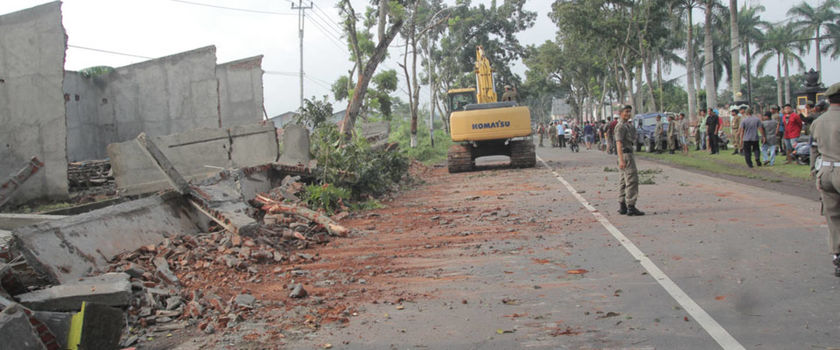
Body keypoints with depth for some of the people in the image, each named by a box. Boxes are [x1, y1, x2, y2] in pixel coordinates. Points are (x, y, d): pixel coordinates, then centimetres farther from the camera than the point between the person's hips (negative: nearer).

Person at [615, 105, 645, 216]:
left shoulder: (627, 125, 18)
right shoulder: (621, 126, -15)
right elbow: (618, 143, -23)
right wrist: (621, 160, -31)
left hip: (626, 155, 11)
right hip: (626, 155, -11)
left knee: (623, 181, 10)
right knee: (632, 181, -12)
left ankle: (622, 207, 13)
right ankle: (631, 208, -14)